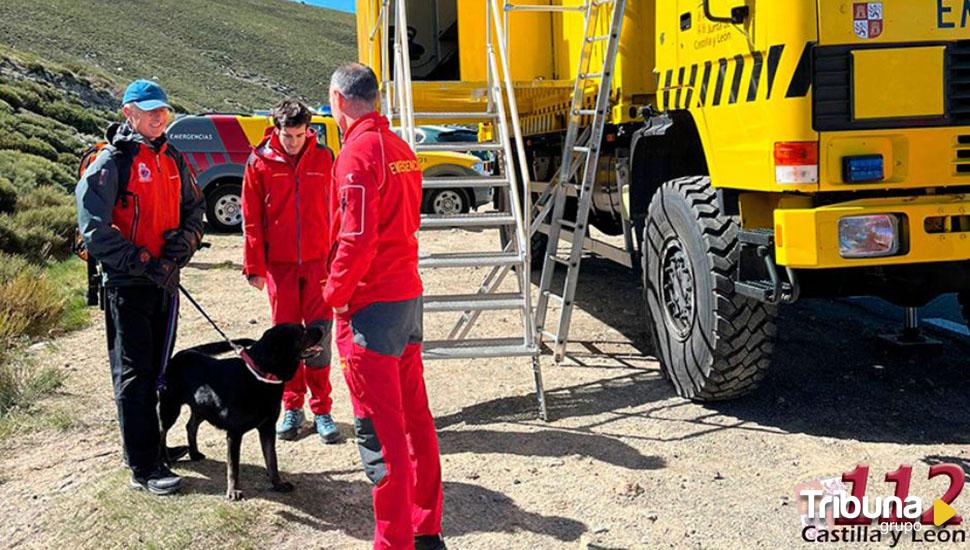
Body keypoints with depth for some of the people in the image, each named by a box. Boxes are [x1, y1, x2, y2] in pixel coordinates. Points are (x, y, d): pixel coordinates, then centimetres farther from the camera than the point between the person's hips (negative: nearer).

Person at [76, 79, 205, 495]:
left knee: (157, 368, 17)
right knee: (134, 374, -2)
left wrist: (184, 240, -3)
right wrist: (142, 263, -18)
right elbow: (95, 230, -16)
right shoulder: (111, 162, -11)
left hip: (165, 280, 7)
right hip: (127, 284, -7)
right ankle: (144, 468, 2)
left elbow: (194, 209, 18)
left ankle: (152, 443, 32)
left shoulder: (172, 159, 11)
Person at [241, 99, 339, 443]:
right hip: (279, 264, 0)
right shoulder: (260, 162, 0)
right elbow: (251, 218, 2)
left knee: (319, 335, 1)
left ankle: (321, 410, 11)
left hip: (317, 261, 0)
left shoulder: (323, 159, 2)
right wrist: (254, 266, -1)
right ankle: (292, 408, 20)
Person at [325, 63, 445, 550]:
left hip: (370, 304, -9)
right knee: (414, 416, 15)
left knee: (378, 430, -2)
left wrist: (334, 295, -8)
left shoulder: (358, 153, -14)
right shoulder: (400, 148, 13)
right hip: (408, 294, 9)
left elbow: (356, 239, -21)